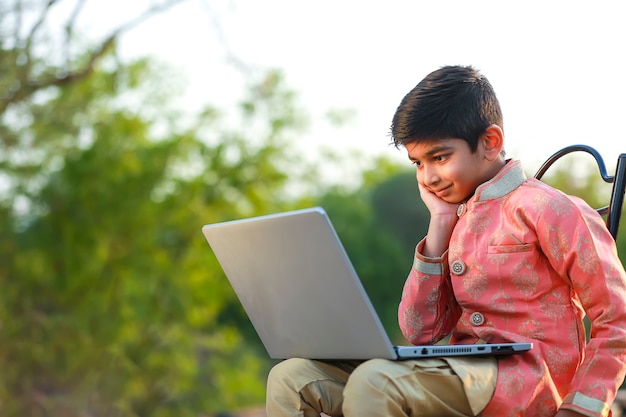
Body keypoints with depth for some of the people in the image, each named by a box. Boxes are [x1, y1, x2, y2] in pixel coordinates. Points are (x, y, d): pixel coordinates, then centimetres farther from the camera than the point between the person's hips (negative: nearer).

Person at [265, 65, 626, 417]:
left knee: (375, 381, -34)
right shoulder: (457, 221, 19)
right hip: (464, 377, 7)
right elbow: (420, 331, 11)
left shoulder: (547, 209, -2)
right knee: (291, 378, -10)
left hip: (524, 382, -7)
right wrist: (440, 225, 10)